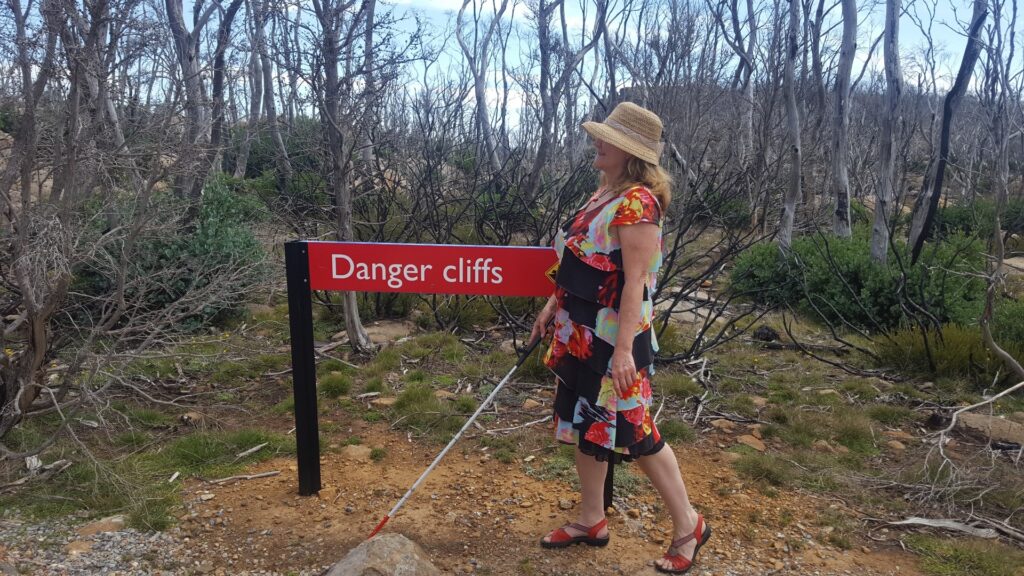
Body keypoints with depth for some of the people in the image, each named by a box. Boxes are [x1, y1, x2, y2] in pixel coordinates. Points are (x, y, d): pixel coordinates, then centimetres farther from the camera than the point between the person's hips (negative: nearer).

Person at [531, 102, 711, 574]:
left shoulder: (637, 201, -19)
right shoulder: (603, 193, 10)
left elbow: (636, 280, -24)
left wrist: (625, 347, -27)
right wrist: (552, 308, 20)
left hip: (613, 338, -9)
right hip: (580, 332, 9)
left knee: (633, 431, 0)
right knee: (585, 424, 16)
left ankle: (688, 526, 20)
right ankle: (591, 520, 31)